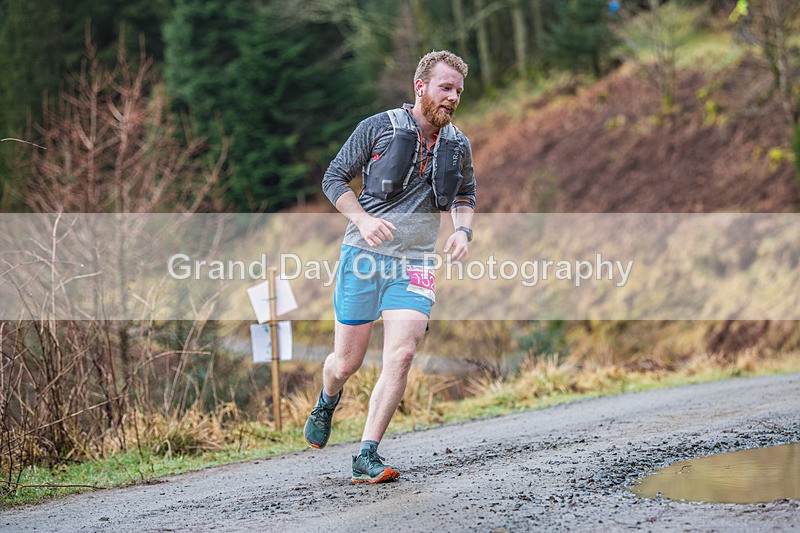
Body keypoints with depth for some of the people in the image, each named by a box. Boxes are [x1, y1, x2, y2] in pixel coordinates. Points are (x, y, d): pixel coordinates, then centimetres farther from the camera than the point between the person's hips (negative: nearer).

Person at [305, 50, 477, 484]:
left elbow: (465, 194, 26)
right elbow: (334, 178, 0)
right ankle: (327, 402, 41)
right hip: (363, 256, -2)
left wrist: (463, 229, 5)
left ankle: (367, 456, -9)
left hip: (414, 264, 2)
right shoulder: (379, 127, -4)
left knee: (401, 356, -16)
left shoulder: (458, 146, 8)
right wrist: (364, 219, -16)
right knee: (347, 362, 4)